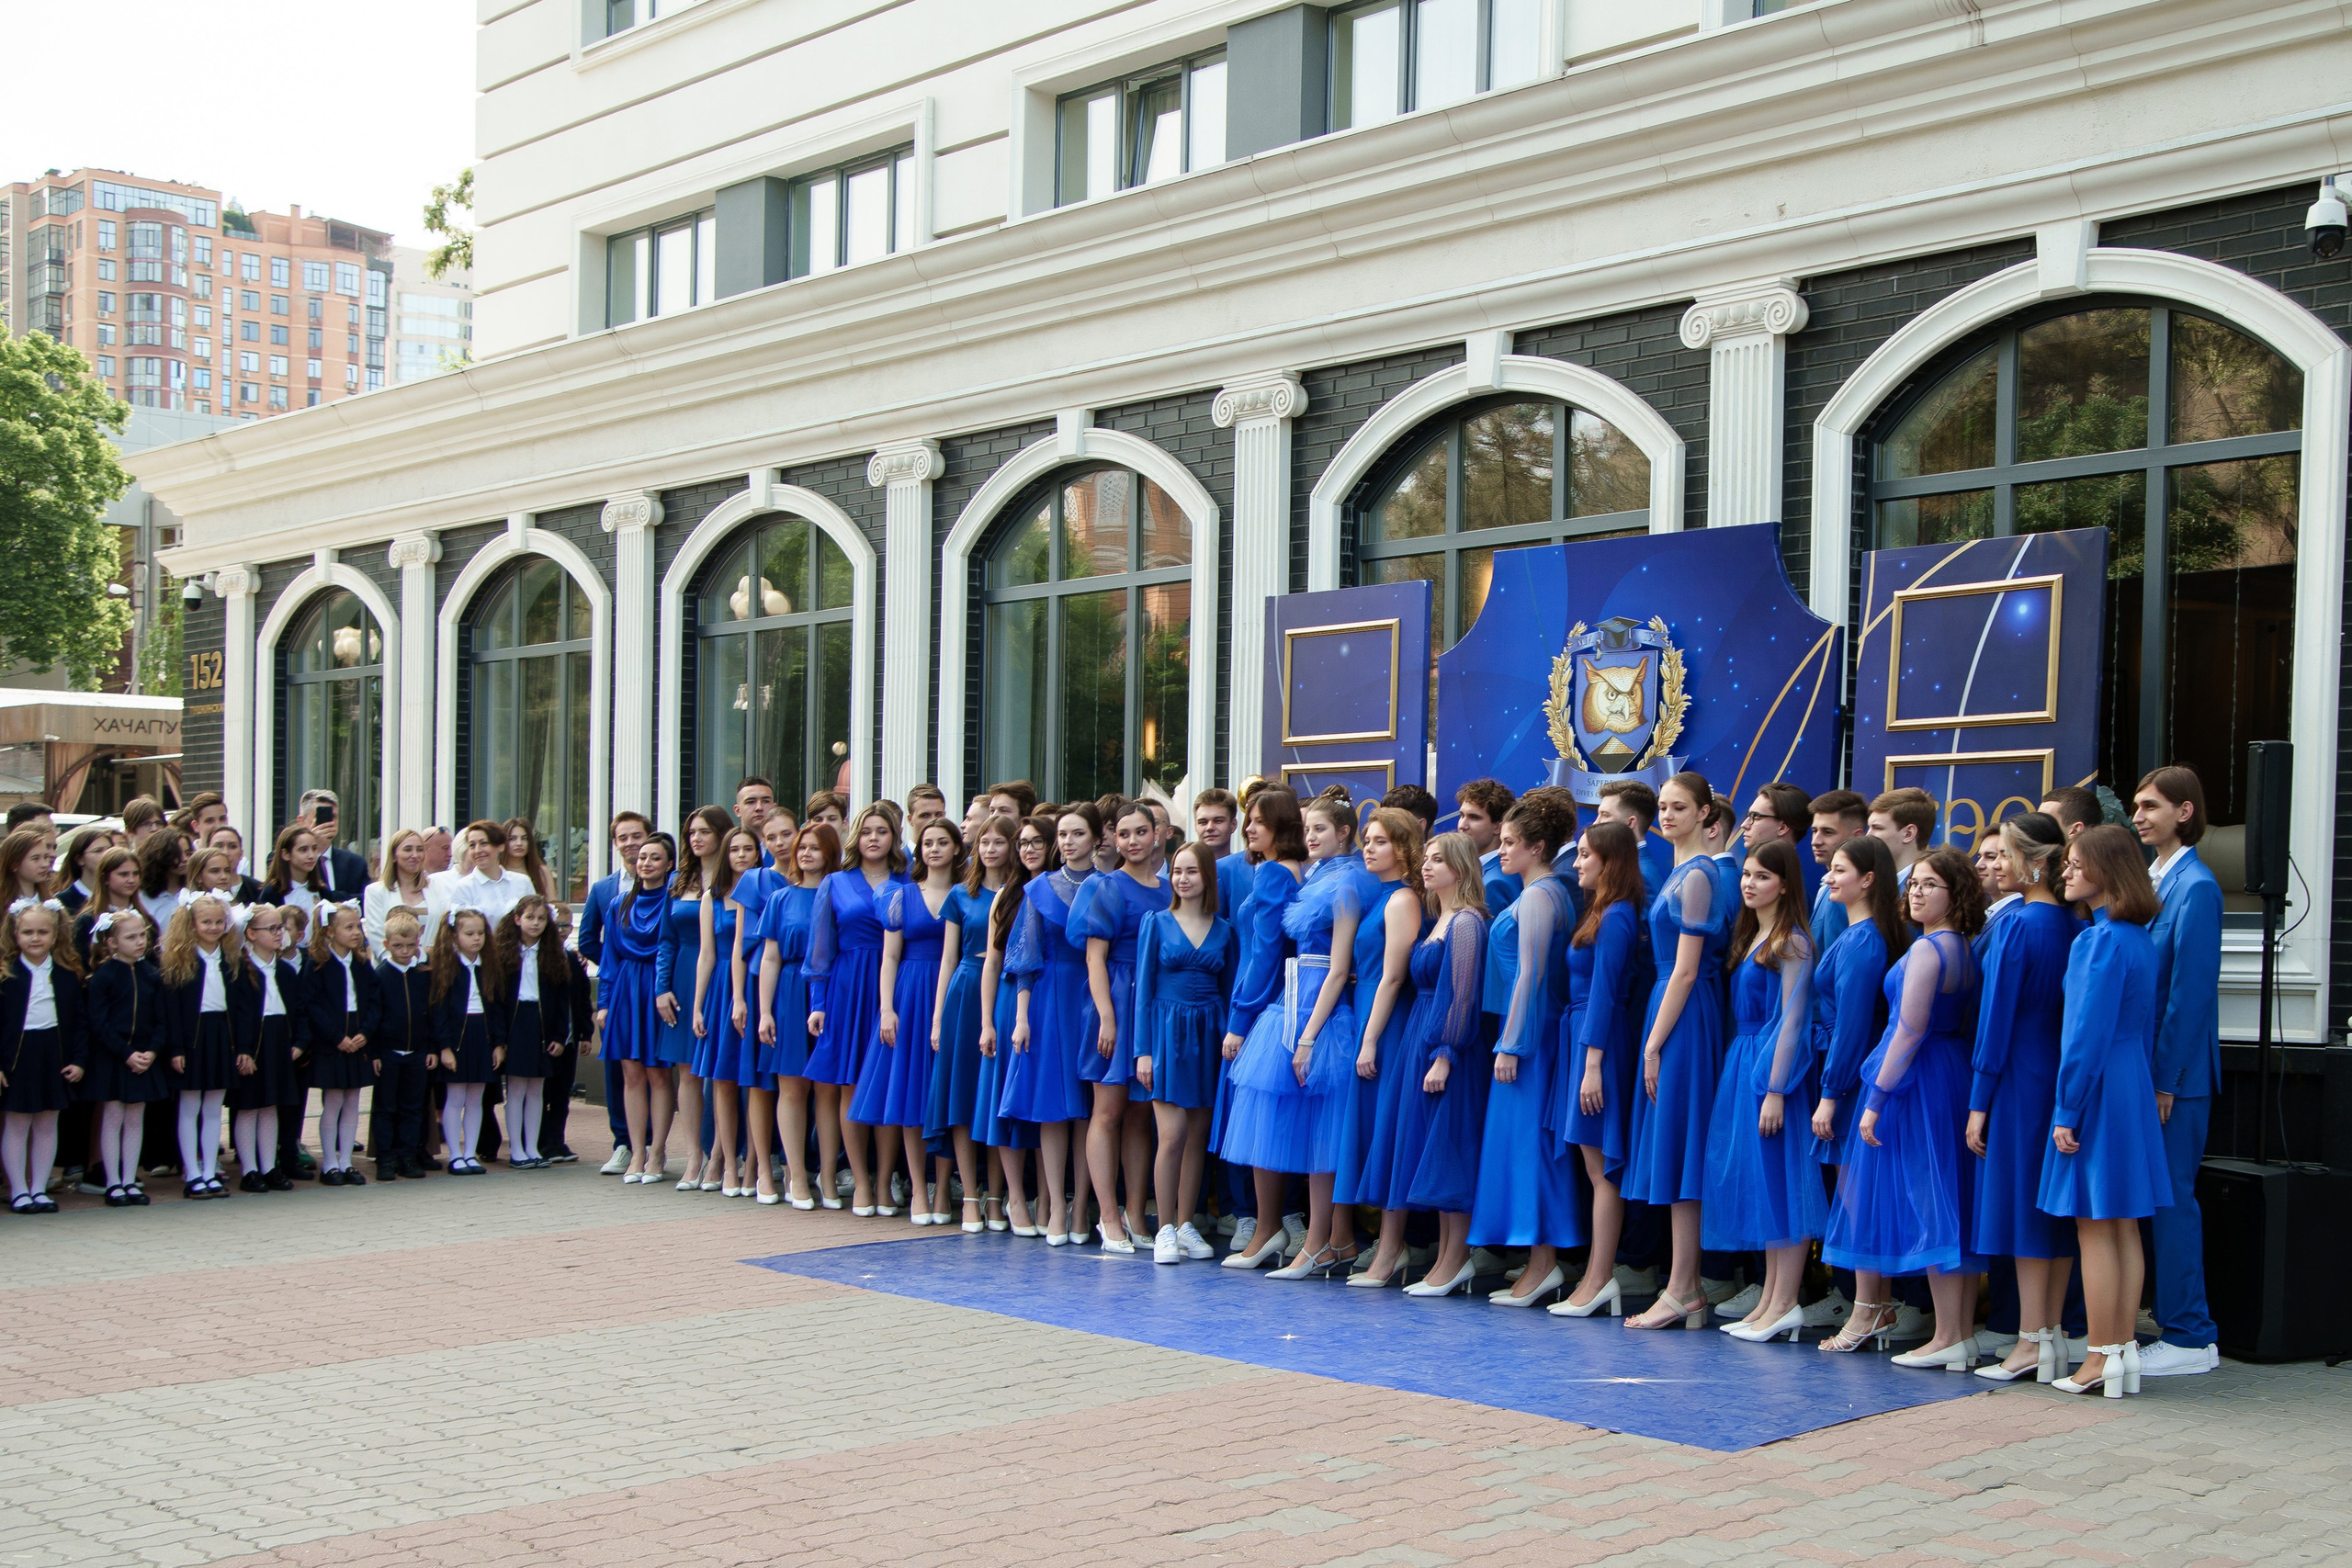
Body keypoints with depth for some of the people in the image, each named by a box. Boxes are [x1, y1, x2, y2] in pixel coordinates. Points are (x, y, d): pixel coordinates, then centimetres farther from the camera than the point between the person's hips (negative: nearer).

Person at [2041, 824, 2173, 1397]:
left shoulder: (2100, 941, -17)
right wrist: (2146, 1085, 21)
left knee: (2094, 1230, -3)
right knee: (2124, 1228, 12)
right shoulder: (2142, 939, 11)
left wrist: (2067, 1109, -15)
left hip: (2098, 1092, -9)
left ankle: (2100, 1360, 1)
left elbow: (2088, 1032, -19)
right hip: (2135, 1090, 9)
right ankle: (2125, 1350, 17)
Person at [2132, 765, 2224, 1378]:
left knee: (2170, 1199, -3)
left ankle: (2189, 1338, 4)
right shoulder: (2152, 879, 13)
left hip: (2176, 1072, -8)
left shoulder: (2195, 885, -13)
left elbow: (2191, 990, -16)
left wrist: (2166, 1080, -17)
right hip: (2141, 1067, 8)